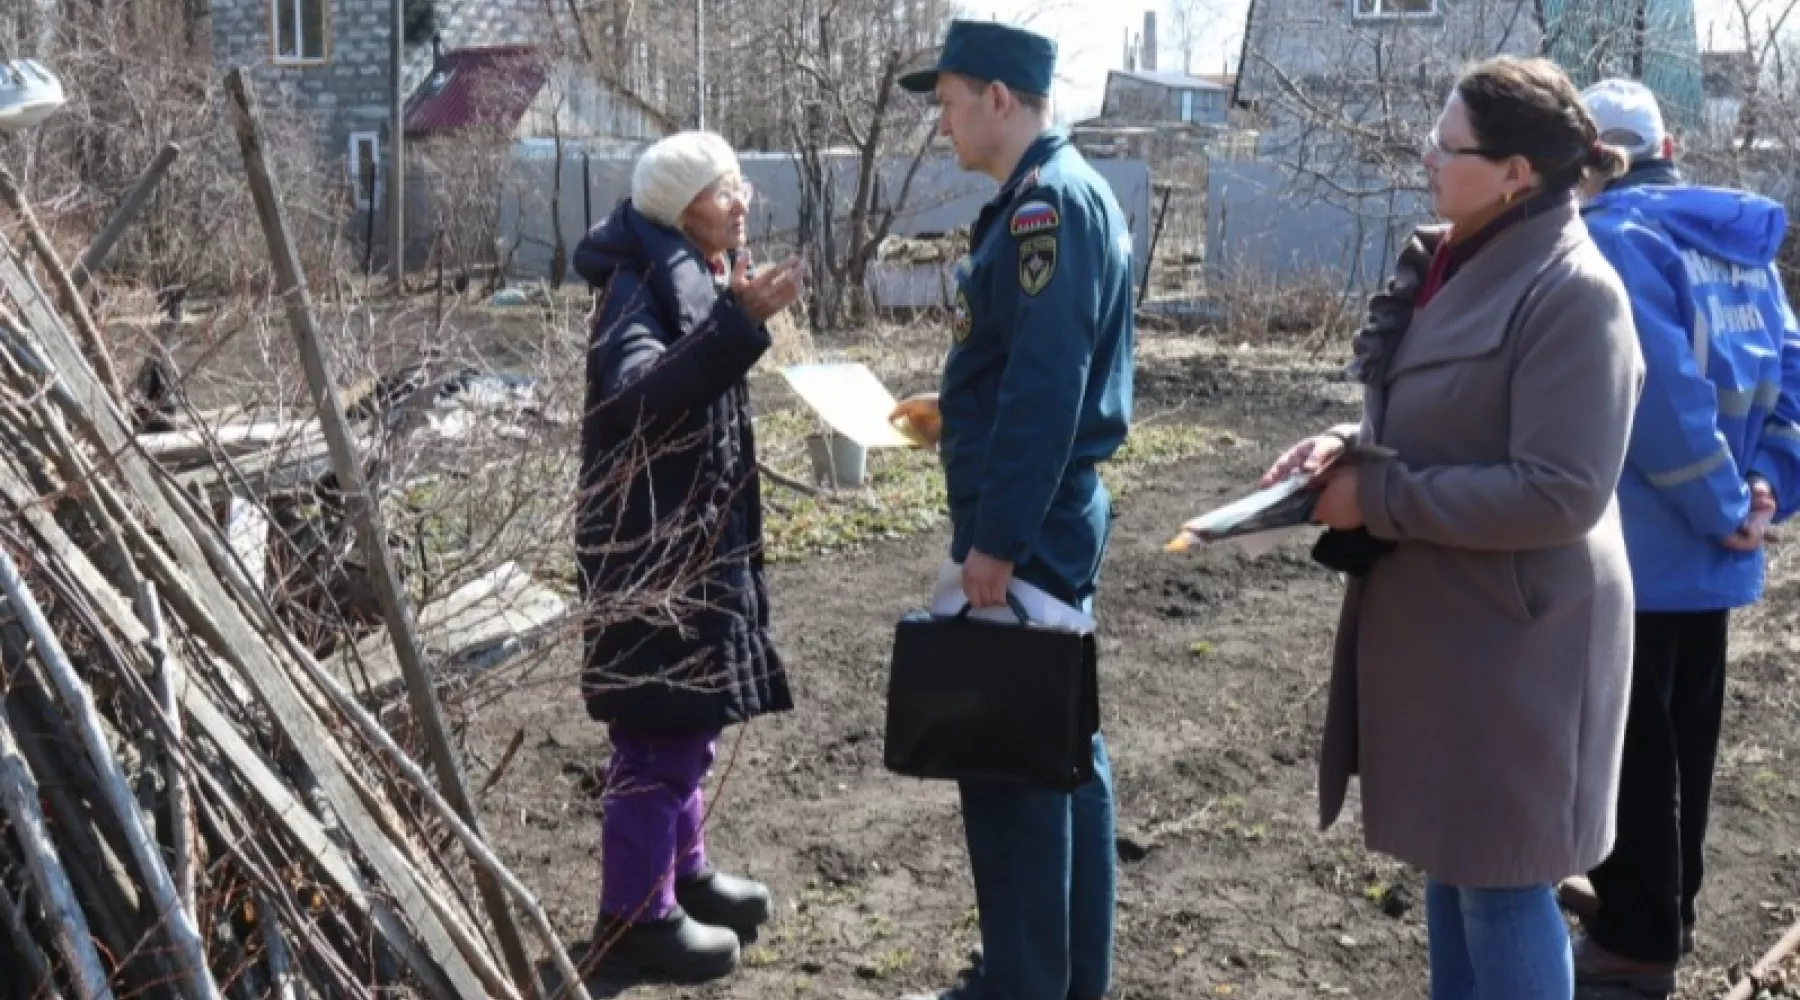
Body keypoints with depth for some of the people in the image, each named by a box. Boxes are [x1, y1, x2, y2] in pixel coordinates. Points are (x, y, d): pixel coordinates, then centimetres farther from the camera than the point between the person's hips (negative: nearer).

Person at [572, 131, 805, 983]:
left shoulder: (700, 277, 13)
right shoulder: (643, 284, -16)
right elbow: (635, 398, -34)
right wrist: (739, 324, -39)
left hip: (695, 532, 10)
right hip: (652, 539, -10)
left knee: (685, 717, 19)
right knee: (660, 727, -5)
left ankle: (679, 872, 33)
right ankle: (634, 915, 6)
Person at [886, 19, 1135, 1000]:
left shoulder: (1047, 202, -18)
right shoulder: (1057, 192, 13)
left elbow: (1047, 386, -24)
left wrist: (994, 538, -23)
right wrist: (957, 410, 28)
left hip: (1027, 528, -10)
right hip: (1051, 519, 10)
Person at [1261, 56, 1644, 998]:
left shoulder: (1571, 292, -19)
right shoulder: (1456, 264, 7)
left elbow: (1559, 494, -24)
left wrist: (1379, 496, -19)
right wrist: (1353, 446, -2)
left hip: (1512, 636, -9)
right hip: (1433, 620, 9)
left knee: (1499, 877, 4)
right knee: (1447, 856, 20)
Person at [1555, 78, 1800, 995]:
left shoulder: (1615, 238, -15)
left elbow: (1663, 394, -23)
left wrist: (1723, 509, -15)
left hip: (1639, 546, -8)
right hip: (1710, 549, 8)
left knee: (1629, 743, 3)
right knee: (1682, 734, 19)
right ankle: (1661, 905, 33)